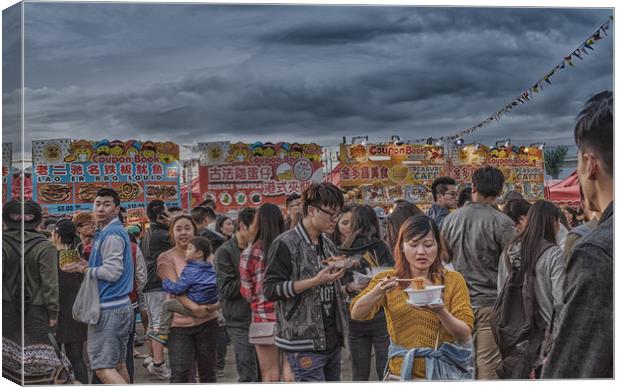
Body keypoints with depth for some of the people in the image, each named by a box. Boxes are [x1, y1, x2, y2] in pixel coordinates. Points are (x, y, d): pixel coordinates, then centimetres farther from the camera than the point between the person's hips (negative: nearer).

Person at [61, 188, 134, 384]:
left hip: (108, 308, -10)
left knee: (102, 367, -9)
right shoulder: (117, 231, 16)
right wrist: (89, 266, 6)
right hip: (121, 304, 10)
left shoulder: (111, 235, -14)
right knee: (118, 363, 16)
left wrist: (84, 269, -8)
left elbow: (112, 272, -20)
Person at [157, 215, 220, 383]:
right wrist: (194, 307, -28)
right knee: (180, 374, -9)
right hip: (179, 323, -3)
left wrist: (216, 303, -12)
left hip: (207, 320, 3)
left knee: (207, 370, 13)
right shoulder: (166, 258, 0)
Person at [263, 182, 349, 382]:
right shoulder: (286, 244, -10)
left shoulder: (328, 245, 14)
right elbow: (270, 289, -16)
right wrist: (316, 281, -22)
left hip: (331, 340, 8)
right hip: (304, 343, -8)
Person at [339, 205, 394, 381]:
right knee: (385, 372, 3)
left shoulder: (344, 251, 2)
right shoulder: (381, 247, -6)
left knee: (359, 375, 11)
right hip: (381, 318, -3)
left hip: (355, 320, 3)